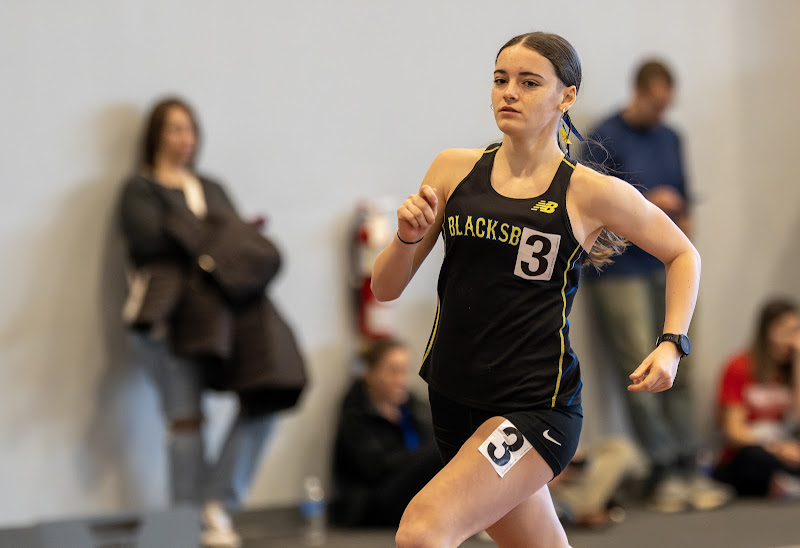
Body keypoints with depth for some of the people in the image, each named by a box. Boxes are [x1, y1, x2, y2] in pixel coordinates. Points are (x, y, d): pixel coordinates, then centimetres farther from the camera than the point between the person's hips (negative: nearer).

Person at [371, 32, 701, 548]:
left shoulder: (591, 192, -5)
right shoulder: (455, 169, 3)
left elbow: (683, 254, 11)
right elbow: (386, 289, 7)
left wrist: (671, 346, -3)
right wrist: (408, 238, -14)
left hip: (536, 405, -5)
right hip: (454, 400, 5)